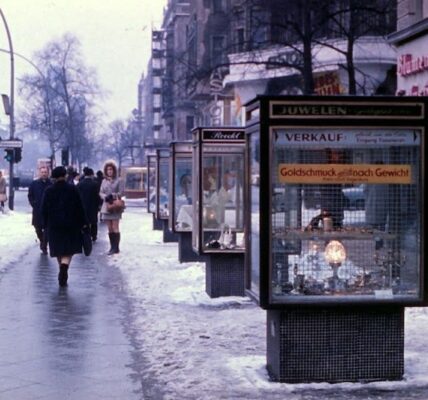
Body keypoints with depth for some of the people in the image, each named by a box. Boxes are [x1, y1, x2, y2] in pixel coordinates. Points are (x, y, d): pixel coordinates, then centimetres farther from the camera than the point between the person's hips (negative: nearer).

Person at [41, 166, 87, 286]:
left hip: (54, 224, 2)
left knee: (59, 249, 13)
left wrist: (46, 224, 11)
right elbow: (79, 207, -3)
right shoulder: (72, 189, -6)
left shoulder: (48, 191, -1)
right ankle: (65, 265, -26)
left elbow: (44, 209, 2)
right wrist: (83, 222, 4)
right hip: (71, 224, -2)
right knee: (69, 249, 0)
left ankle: (63, 272, 24)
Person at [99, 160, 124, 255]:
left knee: (115, 227, -10)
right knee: (109, 228, 6)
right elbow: (101, 193, 9)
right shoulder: (104, 181, 13)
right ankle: (112, 247, 11)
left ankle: (116, 247, -8)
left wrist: (112, 196, -20)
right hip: (106, 206, 5)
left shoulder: (118, 180, 0)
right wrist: (105, 197, -11)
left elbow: (121, 193, -5)